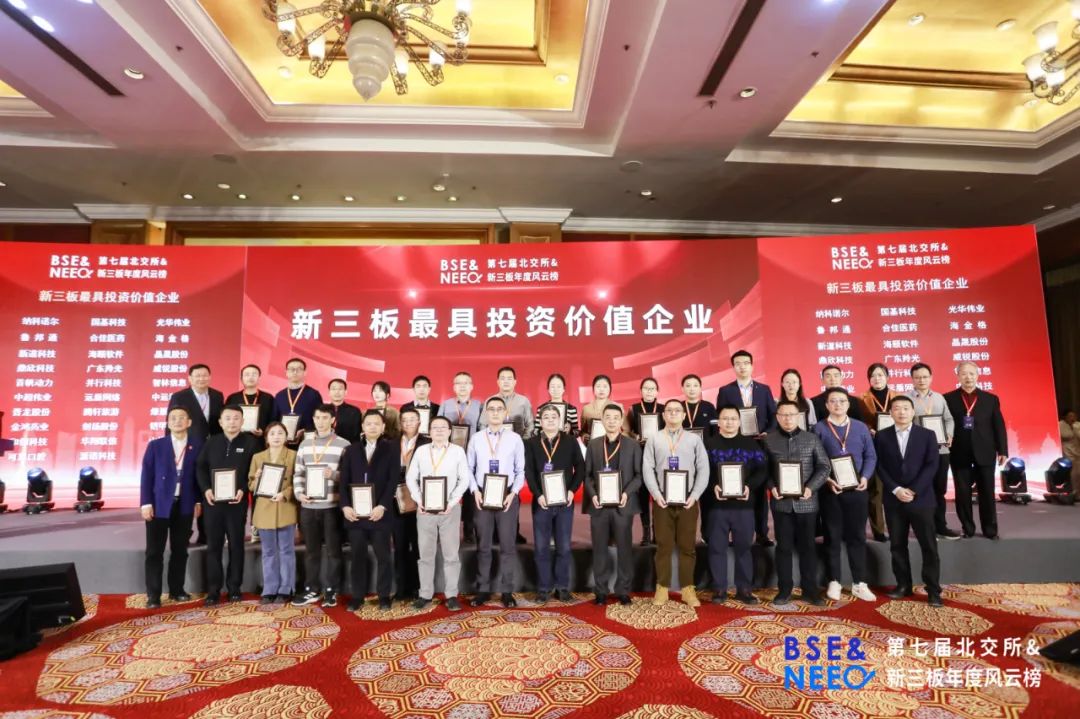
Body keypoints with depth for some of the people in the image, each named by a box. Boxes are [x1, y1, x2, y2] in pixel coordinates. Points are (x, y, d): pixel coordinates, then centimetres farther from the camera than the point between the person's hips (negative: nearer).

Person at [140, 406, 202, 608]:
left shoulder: (197, 445, 2)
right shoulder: (155, 445, 1)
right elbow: (146, 476, 0)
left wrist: (198, 500, 1)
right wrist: (146, 503, -7)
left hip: (184, 505, 1)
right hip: (159, 505, -1)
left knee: (180, 551, 10)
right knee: (154, 552, 3)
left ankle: (176, 590, 21)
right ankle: (153, 595, 11)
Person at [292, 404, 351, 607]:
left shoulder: (343, 445, -2)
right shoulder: (305, 443, 10)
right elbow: (298, 472, 10)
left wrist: (333, 474, -21)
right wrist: (299, 493, -4)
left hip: (332, 506, -3)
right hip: (308, 506, 4)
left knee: (333, 550, 6)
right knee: (311, 550, 13)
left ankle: (331, 591, 17)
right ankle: (312, 590, 25)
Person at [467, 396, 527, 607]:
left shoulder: (515, 439, -1)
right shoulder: (476, 438, 3)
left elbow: (520, 471, 0)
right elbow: (469, 468, 4)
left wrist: (513, 493, -11)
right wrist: (475, 490, -8)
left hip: (507, 496, -1)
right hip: (482, 496, 1)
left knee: (507, 545, 6)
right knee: (483, 546, 10)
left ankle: (507, 591, 18)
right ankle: (483, 589, 22)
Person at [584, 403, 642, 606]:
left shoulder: (633, 445, 3)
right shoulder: (593, 444, 8)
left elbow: (639, 474, 1)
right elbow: (587, 474, 6)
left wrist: (627, 492, -14)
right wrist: (593, 495, -9)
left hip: (623, 504, -1)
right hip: (599, 504, 1)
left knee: (624, 548, 5)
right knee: (599, 549, 6)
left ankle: (623, 590, 16)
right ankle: (600, 590, 16)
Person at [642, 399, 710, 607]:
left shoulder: (695, 439, 6)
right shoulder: (654, 439, 5)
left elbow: (703, 469, 1)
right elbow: (647, 469, 0)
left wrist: (694, 495, -9)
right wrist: (656, 494, -11)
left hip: (688, 501, 1)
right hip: (662, 501, 0)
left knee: (687, 546, 7)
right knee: (663, 546, 5)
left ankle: (687, 588, 18)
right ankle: (662, 588, 15)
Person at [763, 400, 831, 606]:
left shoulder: (811, 438, 2)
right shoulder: (769, 440, 2)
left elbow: (824, 466, 1)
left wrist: (811, 488, -12)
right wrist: (771, 487, -12)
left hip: (806, 502, 0)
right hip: (781, 502, 0)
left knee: (807, 546, 8)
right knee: (784, 547, 7)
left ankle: (810, 591, 18)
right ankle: (784, 590, 16)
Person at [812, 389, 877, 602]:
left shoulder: (861, 428, 7)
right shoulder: (818, 429, -1)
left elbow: (871, 455, 6)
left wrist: (865, 477, -9)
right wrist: (827, 480, -15)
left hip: (857, 489, 2)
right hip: (830, 490, -2)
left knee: (857, 536, 8)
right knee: (832, 537, 6)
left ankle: (859, 583, 18)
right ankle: (834, 582, 16)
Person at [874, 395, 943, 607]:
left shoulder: (927, 435, 3)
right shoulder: (882, 436, 6)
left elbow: (932, 465, -5)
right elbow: (880, 466, 2)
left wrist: (914, 490, -14)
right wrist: (896, 489, -11)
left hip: (921, 499, -1)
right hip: (894, 500, 1)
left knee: (929, 546, 1)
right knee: (897, 545, 7)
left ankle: (933, 590, 9)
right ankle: (903, 585, 18)